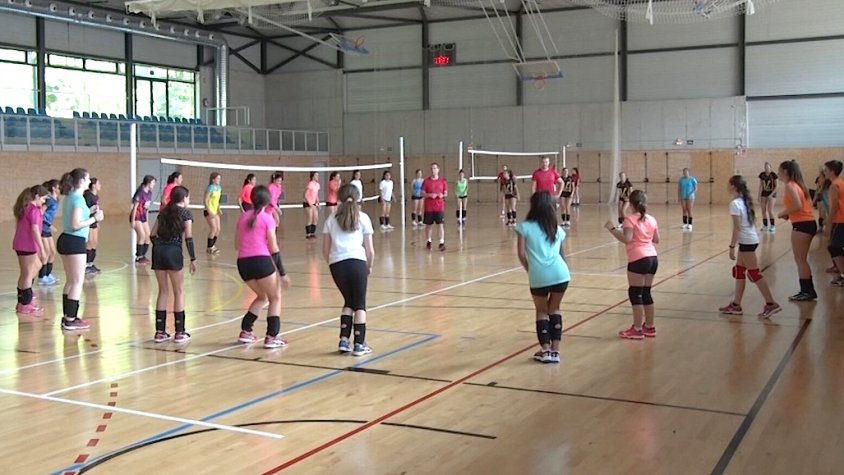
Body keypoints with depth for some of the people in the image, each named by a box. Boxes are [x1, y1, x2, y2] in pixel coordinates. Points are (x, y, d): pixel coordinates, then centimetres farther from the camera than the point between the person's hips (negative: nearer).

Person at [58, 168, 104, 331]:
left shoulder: (69, 197, 12)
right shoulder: (78, 199, -16)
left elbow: (72, 220, 11)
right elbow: (76, 225, -21)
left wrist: (90, 215, 8)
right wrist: (94, 218, -12)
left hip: (65, 240, 10)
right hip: (75, 242, -10)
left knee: (70, 281, 16)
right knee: (78, 282, -2)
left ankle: (67, 317, 21)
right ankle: (70, 320, 0)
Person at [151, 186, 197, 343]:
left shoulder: (164, 212, 18)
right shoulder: (185, 213, 2)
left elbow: (153, 234, 13)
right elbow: (188, 238, -6)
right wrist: (193, 259, -3)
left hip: (158, 251, 5)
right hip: (173, 252, -5)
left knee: (163, 291, 14)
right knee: (179, 292, 5)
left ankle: (160, 332, 15)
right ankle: (180, 333, 6)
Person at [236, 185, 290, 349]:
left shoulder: (243, 217, 13)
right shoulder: (267, 219, -2)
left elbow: (237, 245, 16)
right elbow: (274, 249, -4)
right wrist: (282, 273, -1)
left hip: (243, 263, 6)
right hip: (261, 261, -5)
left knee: (262, 297, 26)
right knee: (275, 298, 11)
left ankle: (245, 331, 21)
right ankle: (271, 337, 1)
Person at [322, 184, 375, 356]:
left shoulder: (331, 219, 16)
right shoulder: (362, 218, 10)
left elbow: (325, 250, 13)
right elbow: (370, 250, 7)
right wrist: (369, 266, 23)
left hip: (336, 264, 3)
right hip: (357, 262, -3)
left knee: (348, 301, 21)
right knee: (359, 304, 9)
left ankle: (344, 340, 12)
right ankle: (359, 344, 3)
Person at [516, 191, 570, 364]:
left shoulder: (525, 227, 7)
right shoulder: (557, 229, 19)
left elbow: (522, 254, 2)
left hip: (539, 276, -3)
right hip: (560, 274, 3)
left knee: (541, 311, 16)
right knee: (554, 309, 20)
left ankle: (545, 351, 11)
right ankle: (555, 350, 16)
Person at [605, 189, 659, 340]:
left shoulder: (630, 219, -9)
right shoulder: (652, 219, 11)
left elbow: (626, 239, -21)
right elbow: (656, 240, 16)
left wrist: (612, 228, -13)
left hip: (638, 260, -7)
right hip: (652, 258, 7)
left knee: (635, 294, -1)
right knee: (646, 293, 15)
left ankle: (637, 330, 0)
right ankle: (649, 327, 21)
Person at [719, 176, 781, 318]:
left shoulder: (735, 203, -16)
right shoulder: (745, 200, 11)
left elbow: (737, 228, -19)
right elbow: (752, 221, 16)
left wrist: (732, 246, -16)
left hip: (746, 241, -10)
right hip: (751, 239, 10)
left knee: (754, 274, -5)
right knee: (739, 271, 14)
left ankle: (771, 304, -3)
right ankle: (736, 305, 18)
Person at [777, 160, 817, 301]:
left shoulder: (790, 185, -12)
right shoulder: (797, 184, 15)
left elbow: (798, 206, -23)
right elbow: (808, 204, 17)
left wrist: (784, 213, -8)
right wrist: (789, 213, 11)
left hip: (801, 225, -10)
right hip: (809, 223, 10)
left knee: (800, 260, -2)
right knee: (802, 260, 16)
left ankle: (807, 291, 2)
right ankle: (808, 290, 20)